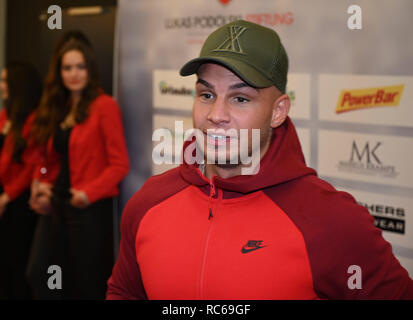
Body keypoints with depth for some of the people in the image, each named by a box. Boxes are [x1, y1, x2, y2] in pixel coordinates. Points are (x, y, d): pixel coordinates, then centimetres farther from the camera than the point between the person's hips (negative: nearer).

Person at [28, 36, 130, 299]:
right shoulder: (58, 109, 13)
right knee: (63, 285, 13)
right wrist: (41, 185, 3)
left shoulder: (104, 105, -9)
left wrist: (89, 192, -21)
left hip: (91, 209, -7)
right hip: (60, 207, 7)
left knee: (89, 285, 0)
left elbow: (120, 164, -14)